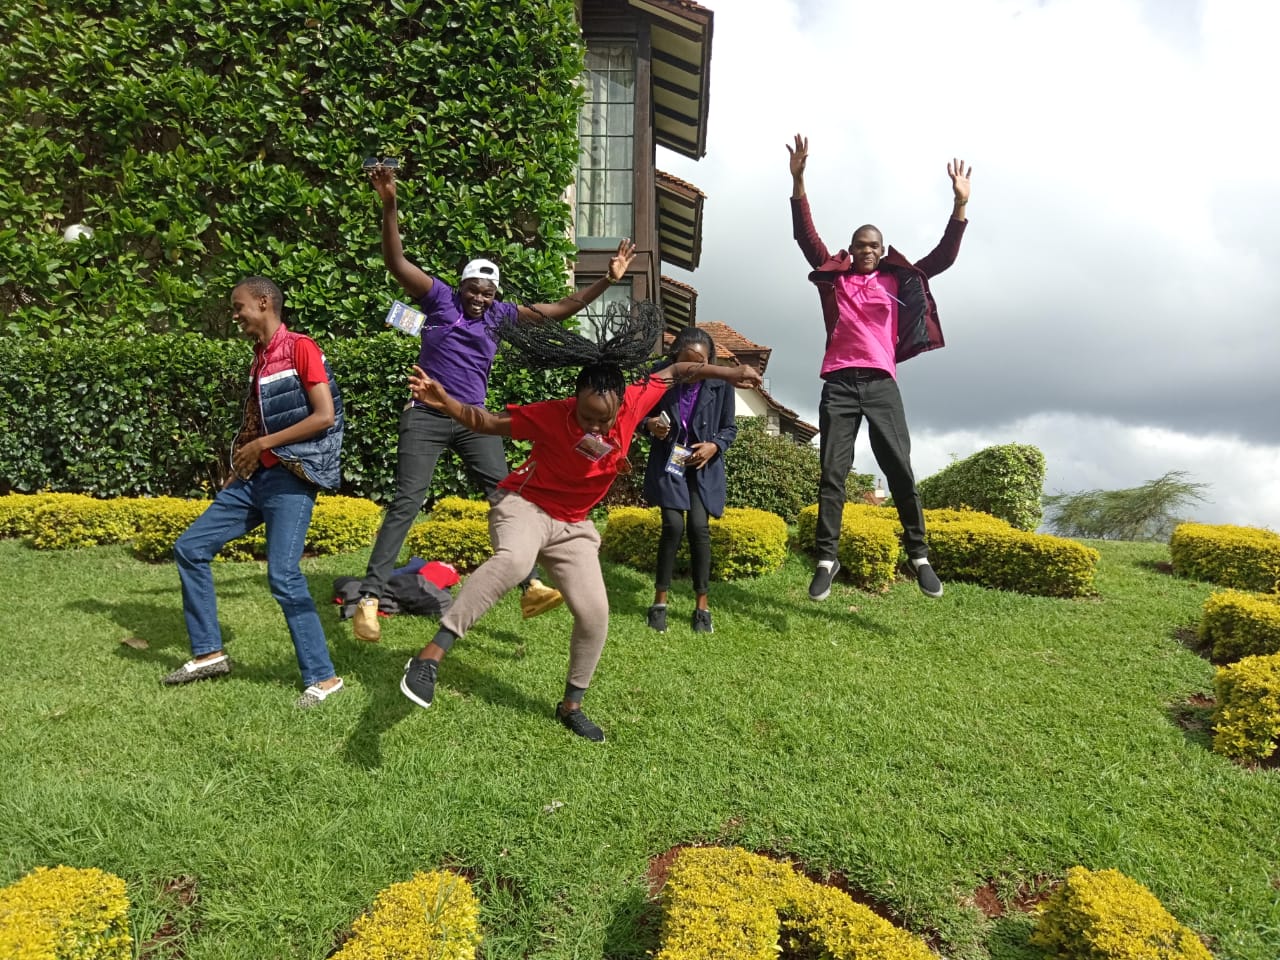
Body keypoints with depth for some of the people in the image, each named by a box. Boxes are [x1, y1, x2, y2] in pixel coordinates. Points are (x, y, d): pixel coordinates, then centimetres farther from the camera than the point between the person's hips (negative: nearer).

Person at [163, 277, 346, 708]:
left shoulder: (300, 348, -8)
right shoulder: (259, 359, 17)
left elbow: (325, 417, -17)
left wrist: (263, 444, -13)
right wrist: (241, 461, 8)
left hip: (290, 480, -9)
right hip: (254, 477, 9)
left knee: (283, 576, -16)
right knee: (189, 548, 8)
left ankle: (323, 677, -5)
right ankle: (209, 652, 19)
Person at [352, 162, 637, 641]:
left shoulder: (500, 313, 9)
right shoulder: (440, 297, 0)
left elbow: (559, 310, 12)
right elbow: (396, 262, -13)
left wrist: (606, 281, 6)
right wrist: (389, 206, -26)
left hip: (474, 420, 4)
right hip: (426, 416, -4)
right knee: (406, 503, -9)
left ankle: (530, 586, 1)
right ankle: (369, 598, -6)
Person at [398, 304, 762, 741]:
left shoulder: (633, 404, -16)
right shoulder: (550, 415, -25)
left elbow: (675, 372, -1)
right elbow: (485, 421, -15)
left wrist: (730, 372, 0)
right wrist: (444, 401, -31)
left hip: (573, 525, 5)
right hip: (524, 505, -5)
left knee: (595, 613, -2)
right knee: (513, 559, -40)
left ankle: (571, 705, 21)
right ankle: (431, 654, -36)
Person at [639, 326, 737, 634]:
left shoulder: (720, 384, -9)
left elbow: (730, 428, 3)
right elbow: (643, 413, 6)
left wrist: (714, 446, -16)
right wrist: (649, 424, -16)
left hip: (703, 467, 0)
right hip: (668, 462, 0)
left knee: (699, 527, -11)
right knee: (673, 526, -14)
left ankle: (702, 606, 5)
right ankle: (660, 601, 3)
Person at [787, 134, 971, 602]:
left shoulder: (897, 280, 17)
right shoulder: (834, 277, 15)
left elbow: (943, 257, 13)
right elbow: (805, 235, 9)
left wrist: (960, 204, 3)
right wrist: (798, 181, 0)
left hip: (881, 384, 1)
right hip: (839, 383, 0)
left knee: (900, 470, -4)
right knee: (832, 473, -3)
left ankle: (919, 556, 2)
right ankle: (827, 559, -1)